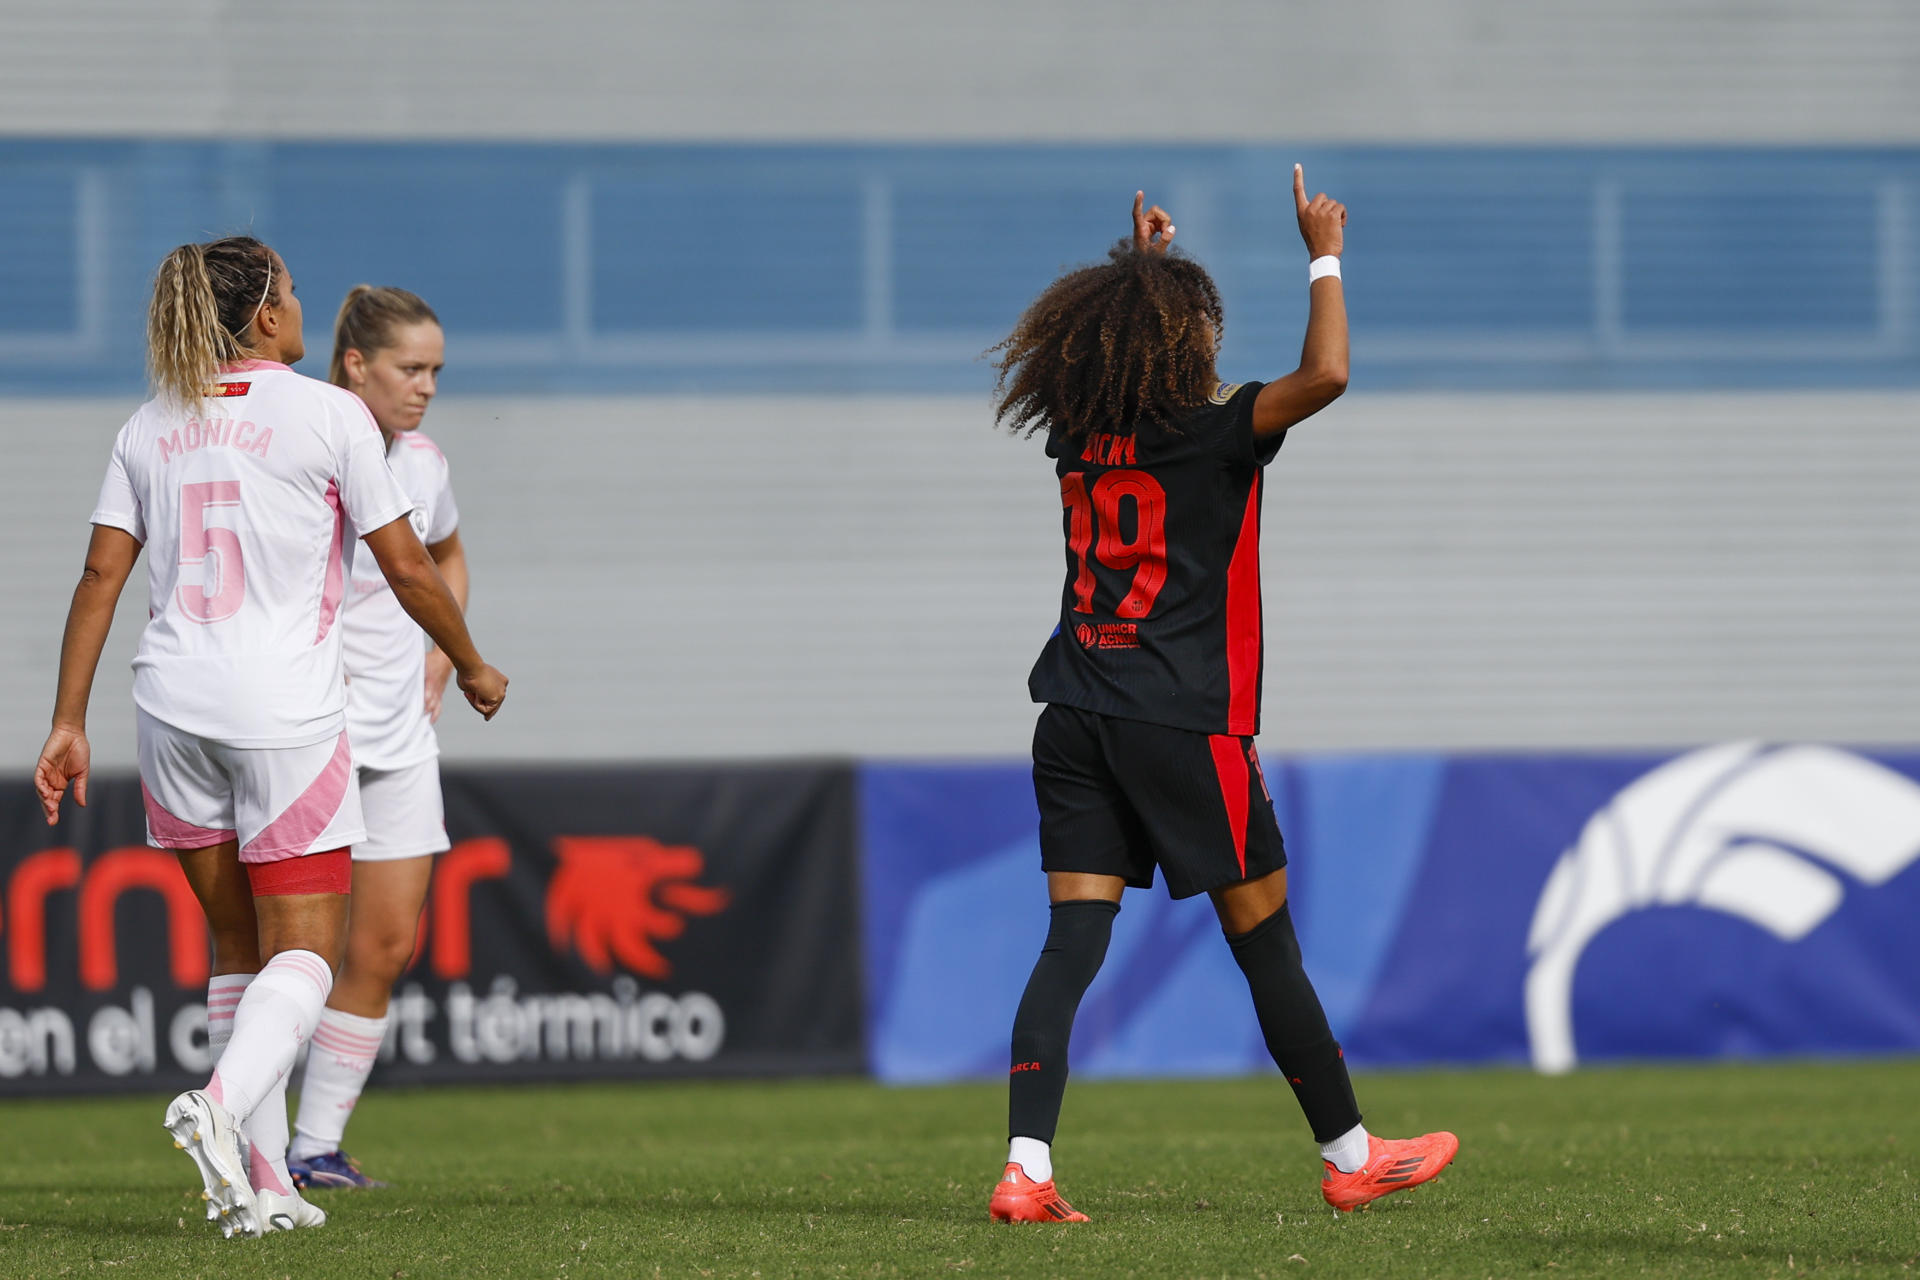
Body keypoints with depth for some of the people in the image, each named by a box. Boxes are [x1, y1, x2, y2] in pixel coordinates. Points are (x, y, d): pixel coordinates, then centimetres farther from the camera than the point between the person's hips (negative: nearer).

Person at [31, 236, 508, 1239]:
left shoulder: (151, 427, 8)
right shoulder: (327, 414, -4)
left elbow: (101, 575, 4)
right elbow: (407, 567, -3)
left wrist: (68, 723, 7)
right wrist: (472, 668, 13)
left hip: (174, 706, 5)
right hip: (285, 709, -5)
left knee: (238, 945, 14)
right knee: (304, 949, -1)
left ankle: (263, 1179, 11)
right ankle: (222, 1106, -27)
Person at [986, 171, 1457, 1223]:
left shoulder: (1076, 434, 8)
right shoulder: (1208, 435, -10)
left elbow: (1093, 346, 32)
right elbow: (1325, 375, -23)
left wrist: (1141, 266, 36)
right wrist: (1324, 257, -9)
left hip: (1077, 721, 5)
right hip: (1185, 724, -5)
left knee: (1072, 940, -1)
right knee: (1265, 940, 6)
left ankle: (1025, 1170, -14)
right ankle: (1349, 1155, 18)